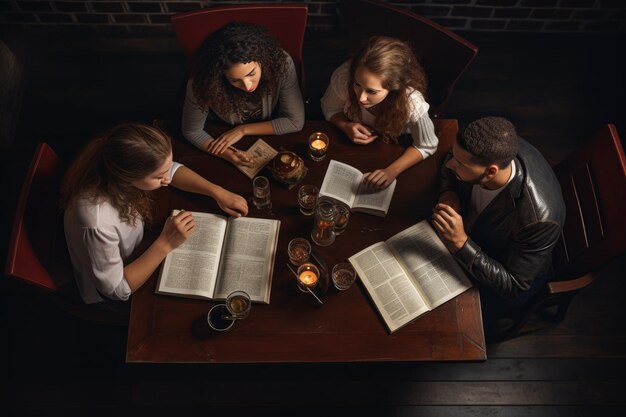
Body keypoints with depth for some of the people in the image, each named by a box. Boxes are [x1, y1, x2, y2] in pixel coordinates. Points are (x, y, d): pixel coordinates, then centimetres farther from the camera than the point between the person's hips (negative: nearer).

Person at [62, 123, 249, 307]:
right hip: (116, 299, -5)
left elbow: (173, 169, -5)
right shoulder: (98, 222, -43)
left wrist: (217, 192, -17)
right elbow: (118, 290, -29)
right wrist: (166, 243, -36)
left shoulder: (127, 165, -26)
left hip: (137, 256, 6)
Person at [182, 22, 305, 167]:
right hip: (223, 137, 0)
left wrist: (243, 130, -24)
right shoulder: (203, 82, -32)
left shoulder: (281, 63, -31)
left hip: (271, 140, 0)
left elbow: (295, 122, -21)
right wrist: (228, 154, -33)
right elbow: (191, 131, -16)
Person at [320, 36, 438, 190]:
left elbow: (426, 147, -20)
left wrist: (392, 171, -34)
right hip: (350, 141, 1)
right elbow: (329, 108, -11)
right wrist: (346, 126, -31)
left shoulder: (413, 105, -40)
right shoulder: (343, 77, -36)